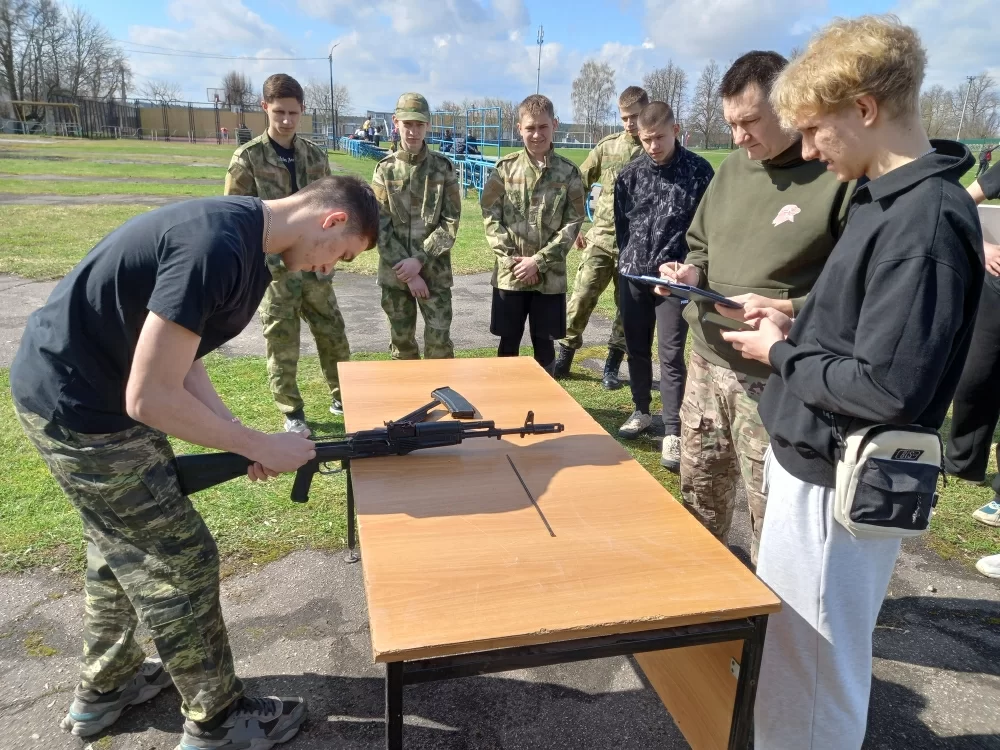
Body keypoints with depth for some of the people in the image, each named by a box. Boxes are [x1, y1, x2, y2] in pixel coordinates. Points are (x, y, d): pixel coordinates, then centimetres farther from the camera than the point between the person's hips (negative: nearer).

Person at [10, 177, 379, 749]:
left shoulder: (239, 231, 2)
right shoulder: (216, 249, -30)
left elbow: (178, 359, 6)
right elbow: (150, 399, -28)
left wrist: (242, 441, -3)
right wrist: (262, 448, -18)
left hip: (82, 390, 10)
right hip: (78, 408, -10)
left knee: (124, 543, 23)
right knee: (182, 558, 2)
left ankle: (104, 689, 45)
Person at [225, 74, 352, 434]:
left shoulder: (315, 155, 5)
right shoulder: (247, 158, -6)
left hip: (315, 267, 4)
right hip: (274, 271, -3)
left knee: (334, 336, 12)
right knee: (282, 346, 6)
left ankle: (343, 398, 31)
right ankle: (292, 412, 22)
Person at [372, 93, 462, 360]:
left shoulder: (443, 167, 0)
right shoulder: (385, 169, 1)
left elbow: (450, 223, -5)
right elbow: (380, 227, -4)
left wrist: (419, 260, -15)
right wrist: (407, 273, -11)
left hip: (434, 272, -1)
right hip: (395, 273, 1)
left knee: (439, 342, -1)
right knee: (401, 342, 11)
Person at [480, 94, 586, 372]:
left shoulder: (568, 172, 0)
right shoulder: (505, 167, 1)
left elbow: (573, 222, -3)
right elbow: (490, 214, -1)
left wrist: (539, 261, -11)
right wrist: (511, 257, -10)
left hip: (550, 275, 0)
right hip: (510, 273, 0)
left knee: (544, 343, 10)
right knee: (508, 343, 10)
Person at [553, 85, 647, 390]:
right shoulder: (607, 146, 5)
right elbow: (579, 185, 11)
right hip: (600, 239, 1)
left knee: (628, 306, 7)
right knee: (581, 298, -2)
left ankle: (612, 365, 20)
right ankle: (565, 355, 14)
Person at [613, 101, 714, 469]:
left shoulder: (699, 171, -4)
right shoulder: (630, 173, 5)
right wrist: (629, 261, 8)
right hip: (633, 275, 4)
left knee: (671, 355, -5)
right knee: (636, 348, 13)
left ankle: (673, 433, 1)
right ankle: (641, 411, 32)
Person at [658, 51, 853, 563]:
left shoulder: (842, 177, -13)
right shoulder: (733, 169, 10)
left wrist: (785, 310, -24)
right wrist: (690, 272, 0)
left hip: (777, 380, -7)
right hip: (707, 363, 7)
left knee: (773, 517, 5)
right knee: (699, 495, 21)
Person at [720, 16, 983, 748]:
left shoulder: (926, 220, -22)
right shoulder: (887, 199, 9)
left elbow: (887, 388, -26)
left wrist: (782, 354, -13)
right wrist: (796, 330, 2)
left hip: (838, 486, -10)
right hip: (815, 464, 10)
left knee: (807, 683, 7)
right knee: (784, 654, 26)